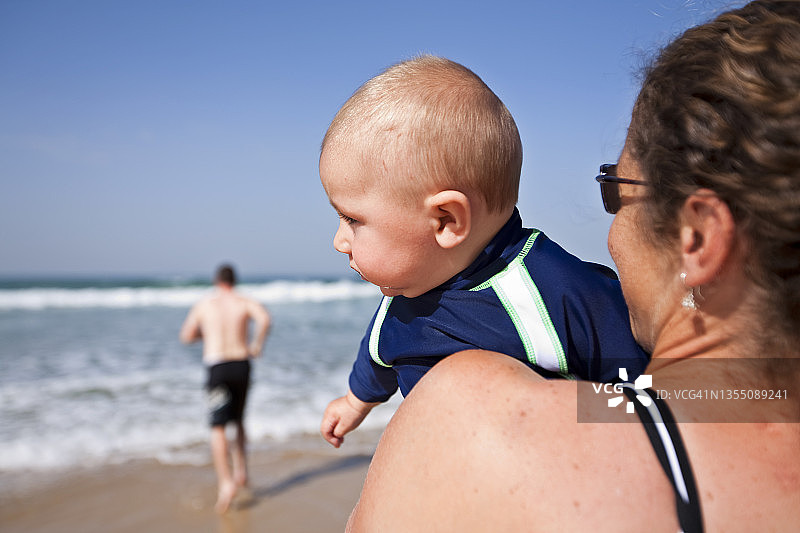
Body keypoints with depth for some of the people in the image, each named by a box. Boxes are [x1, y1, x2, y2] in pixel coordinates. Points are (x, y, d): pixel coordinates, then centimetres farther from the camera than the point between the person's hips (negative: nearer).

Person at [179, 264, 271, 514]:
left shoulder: (203, 305, 7)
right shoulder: (245, 302, 4)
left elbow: (186, 336, 12)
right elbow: (264, 319, -15)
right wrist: (257, 344, -2)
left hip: (216, 367, -2)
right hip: (241, 364, 2)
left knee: (218, 427, -4)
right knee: (238, 420, 22)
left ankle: (226, 483, -15)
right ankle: (241, 472, 21)